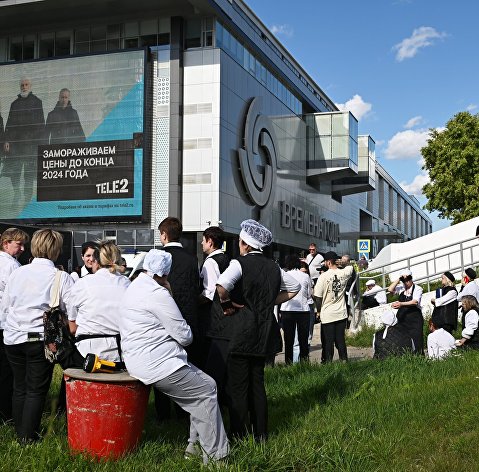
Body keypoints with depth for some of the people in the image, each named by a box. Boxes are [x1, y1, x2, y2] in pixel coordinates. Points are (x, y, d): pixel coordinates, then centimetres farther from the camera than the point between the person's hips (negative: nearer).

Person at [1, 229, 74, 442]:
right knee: (36, 390, 7)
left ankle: (20, 433, 26)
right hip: (41, 338, -4)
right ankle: (29, 436, 9)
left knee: (19, 387, 17)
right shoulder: (62, 277, -10)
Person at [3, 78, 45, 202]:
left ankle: (27, 197, 4)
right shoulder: (15, 103, 18)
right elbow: (9, 123, 16)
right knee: (13, 170, 0)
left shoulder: (36, 102, 7)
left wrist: (41, 142, -6)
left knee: (29, 171, -2)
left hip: (30, 141, -3)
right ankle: (16, 194, 14)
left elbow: (41, 123, 2)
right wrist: (7, 140, 5)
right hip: (15, 140, 3)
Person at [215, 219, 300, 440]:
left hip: (242, 332, -6)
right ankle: (260, 433, 21)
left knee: (238, 385, 1)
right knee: (257, 382, 15)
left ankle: (239, 435, 4)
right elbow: (294, 287, 20)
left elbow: (221, 285, -30)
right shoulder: (273, 266, 7)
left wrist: (226, 304, -13)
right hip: (265, 332, 6)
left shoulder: (240, 263, -12)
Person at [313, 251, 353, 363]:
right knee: (340, 340, 12)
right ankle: (344, 360, 15)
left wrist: (318, 311, 2)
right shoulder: (344, 273, -3)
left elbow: (318, 297, -10)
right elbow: (351, 267, 23)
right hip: (341, 314, 4)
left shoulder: (324, 276, -14)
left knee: (328, 341, 4)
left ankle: (327, 362, 8)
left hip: (327, 314, -4)